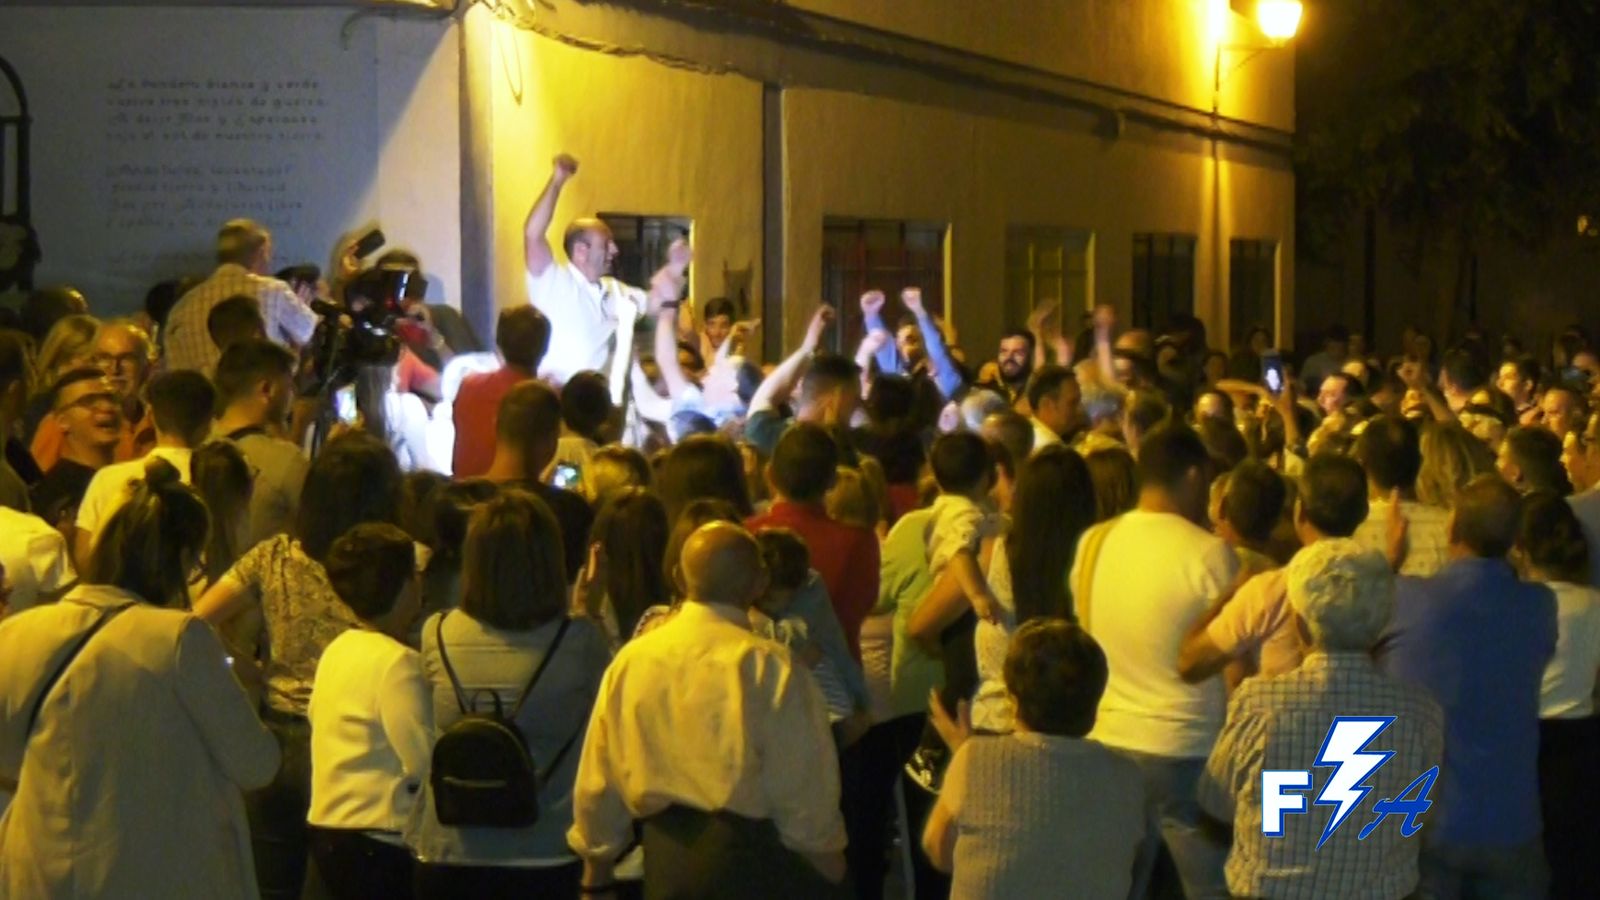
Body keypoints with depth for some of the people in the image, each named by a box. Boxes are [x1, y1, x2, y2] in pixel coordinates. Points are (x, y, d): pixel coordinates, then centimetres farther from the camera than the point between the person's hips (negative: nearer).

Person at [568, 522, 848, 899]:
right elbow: (804, 786, -10)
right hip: (755, 859, -5)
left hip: (665, 858, 5)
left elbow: (597, 781, 8)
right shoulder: (769, 667, -13)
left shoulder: (630, 661, 1)